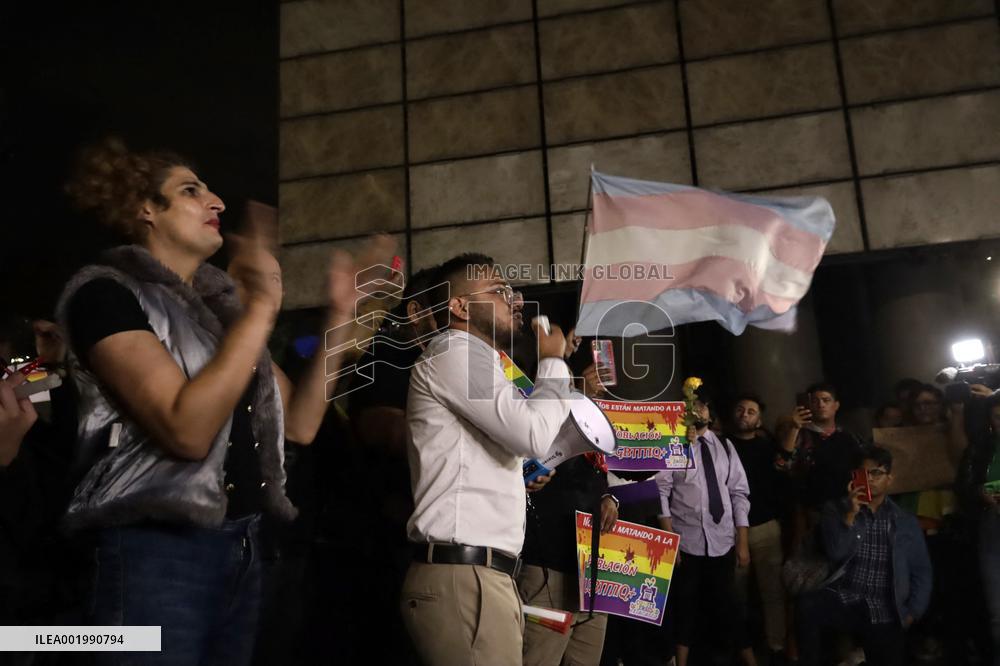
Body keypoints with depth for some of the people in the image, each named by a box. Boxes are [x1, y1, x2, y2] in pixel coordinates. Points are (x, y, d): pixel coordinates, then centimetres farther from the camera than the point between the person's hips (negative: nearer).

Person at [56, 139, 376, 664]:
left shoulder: (221, 301, 13)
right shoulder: (106, 294, -9)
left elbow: (299, 424, 8)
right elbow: (186, 430, -24)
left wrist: (340, 317, 3)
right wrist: (262, 308, -23)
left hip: (243, 546, 8)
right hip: (159, 551, -7)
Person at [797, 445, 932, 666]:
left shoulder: (906, 523, 13)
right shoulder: (836, 510, 8)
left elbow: (921, 574, 14)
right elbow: (835, 553, -6)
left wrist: (912, 613, 3)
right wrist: (850, 514, -15)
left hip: (884, 613, 2)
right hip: (841, 601, -1)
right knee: (807, 605, -31)